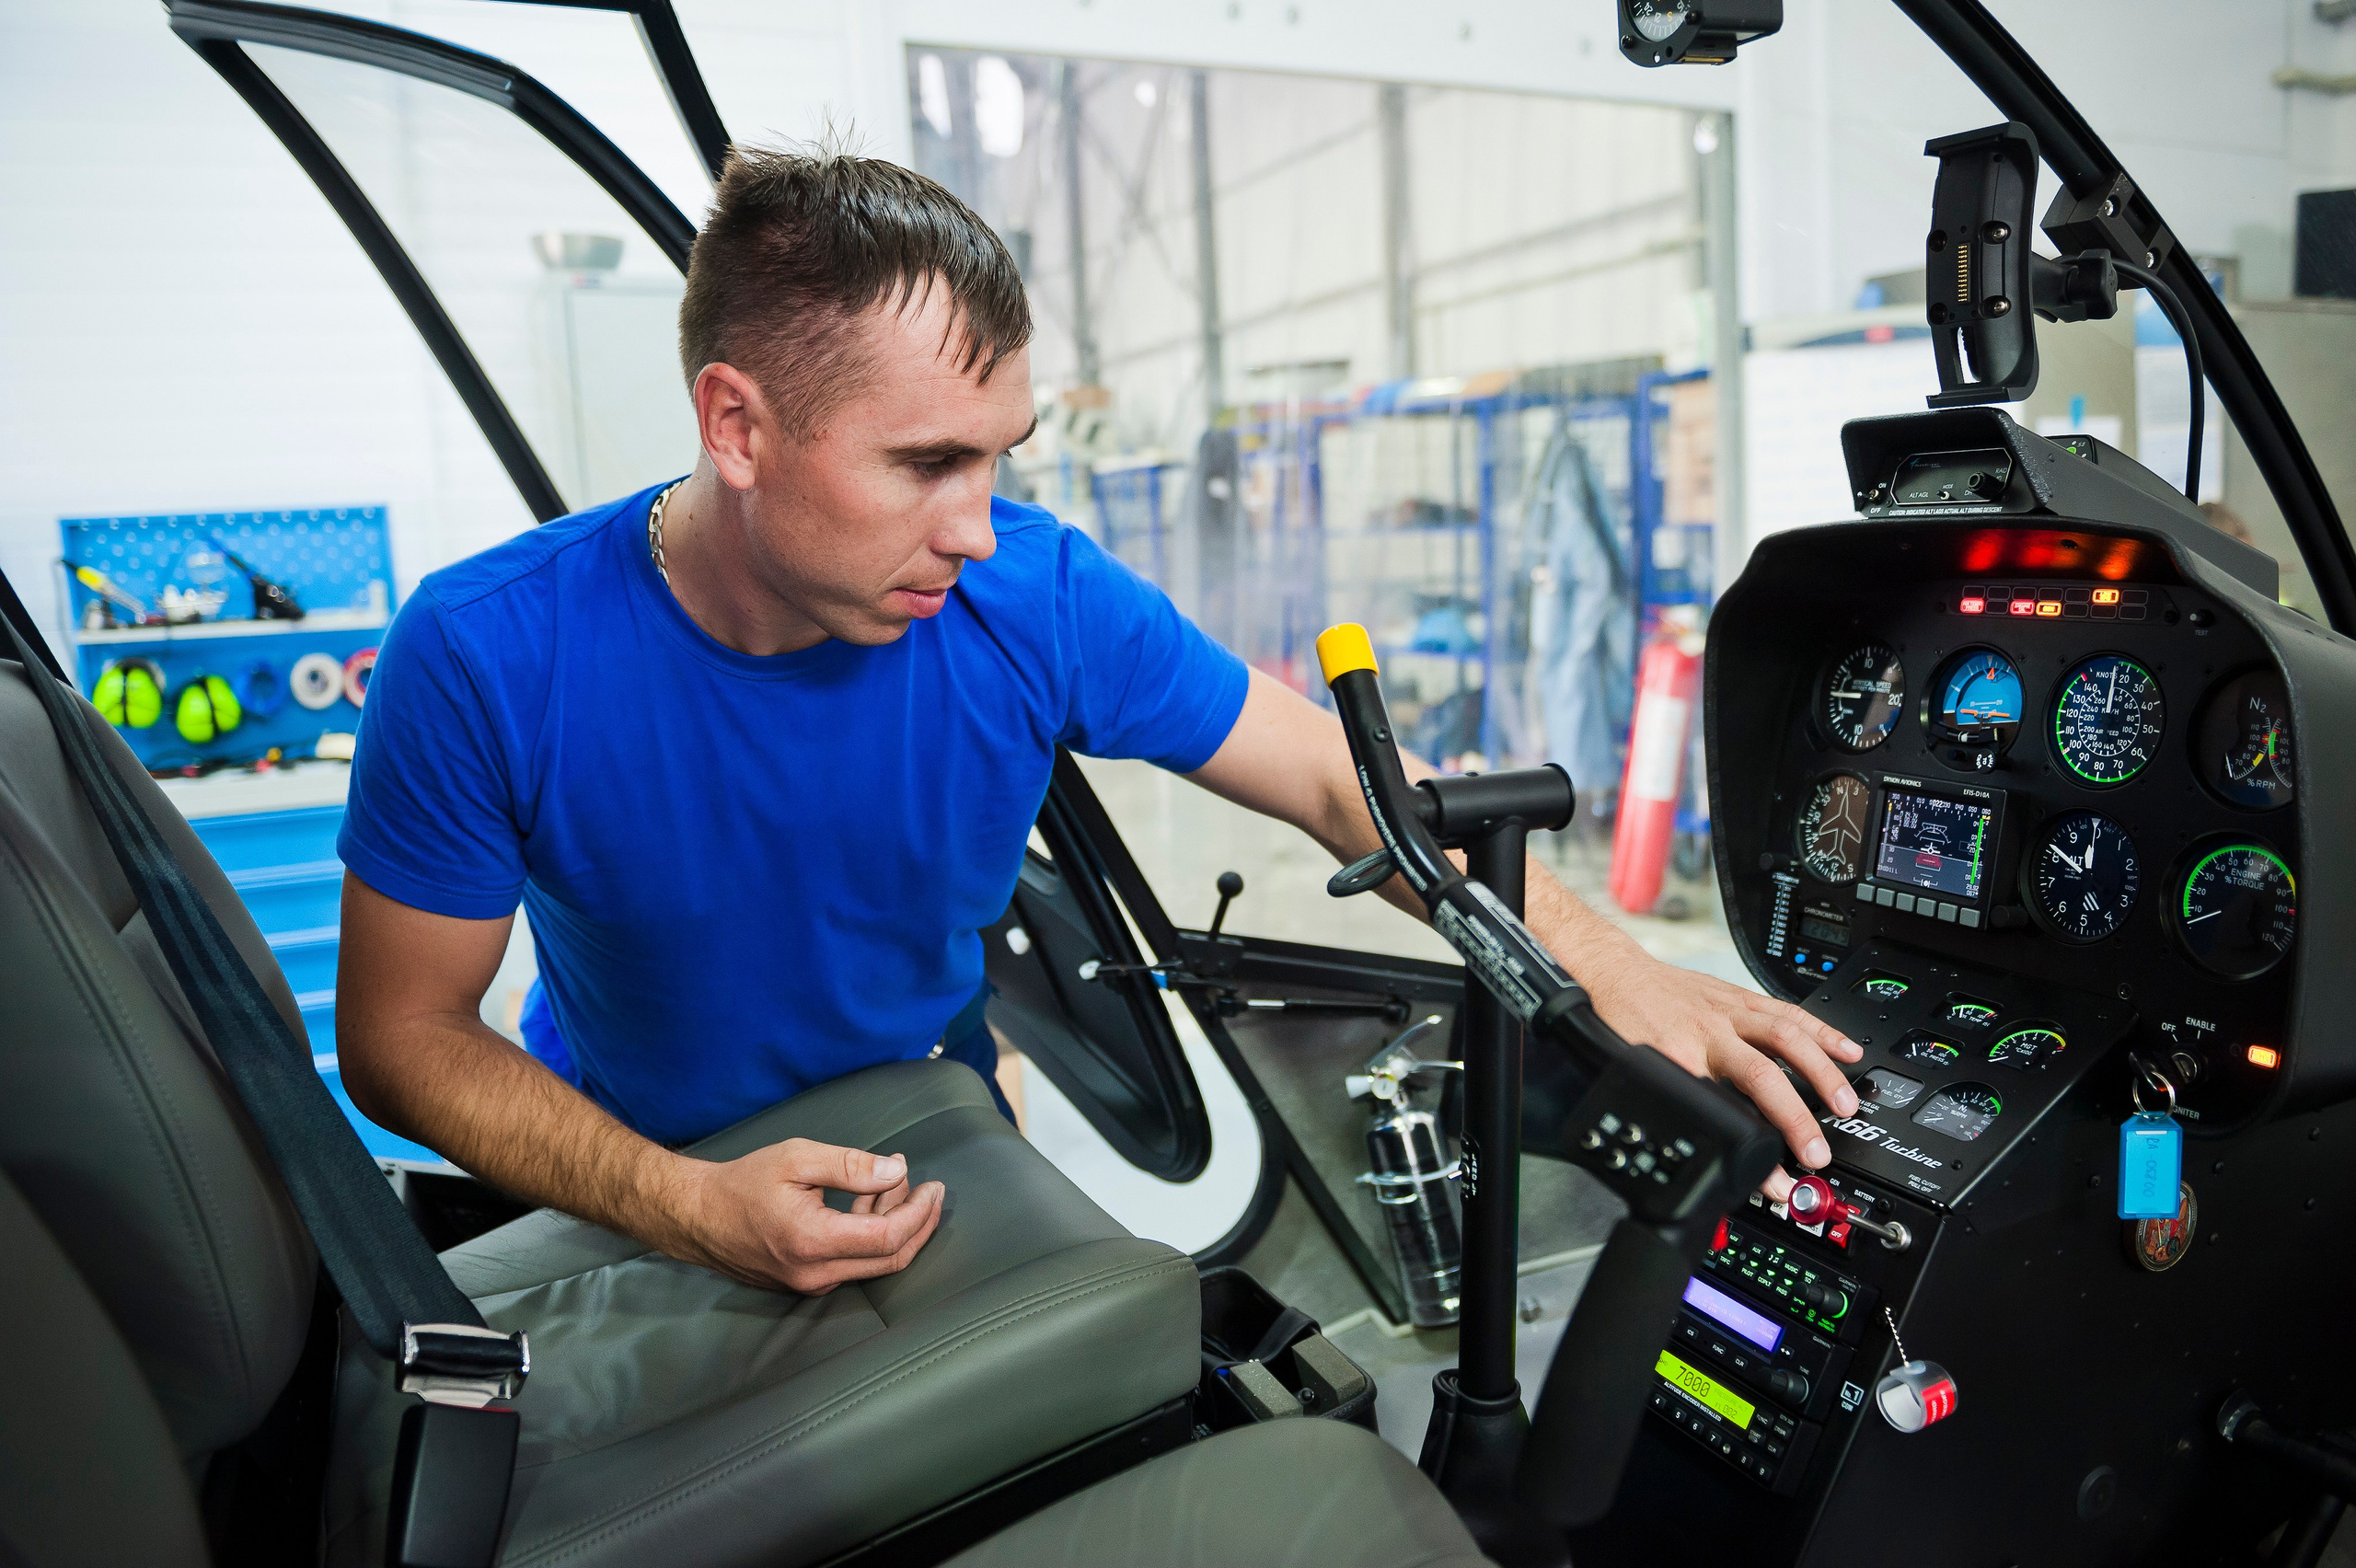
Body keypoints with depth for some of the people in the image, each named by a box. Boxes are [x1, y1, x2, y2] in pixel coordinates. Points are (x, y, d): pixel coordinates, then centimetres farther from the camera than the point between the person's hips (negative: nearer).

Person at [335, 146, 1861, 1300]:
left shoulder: (1036, 601, -23)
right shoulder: (490, 659, -26)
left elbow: (1339, 776, -14)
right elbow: (401, 1034, -16)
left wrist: (1612, 966, -25)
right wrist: (692, 1207, -31)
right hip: (631, 1181, -1)